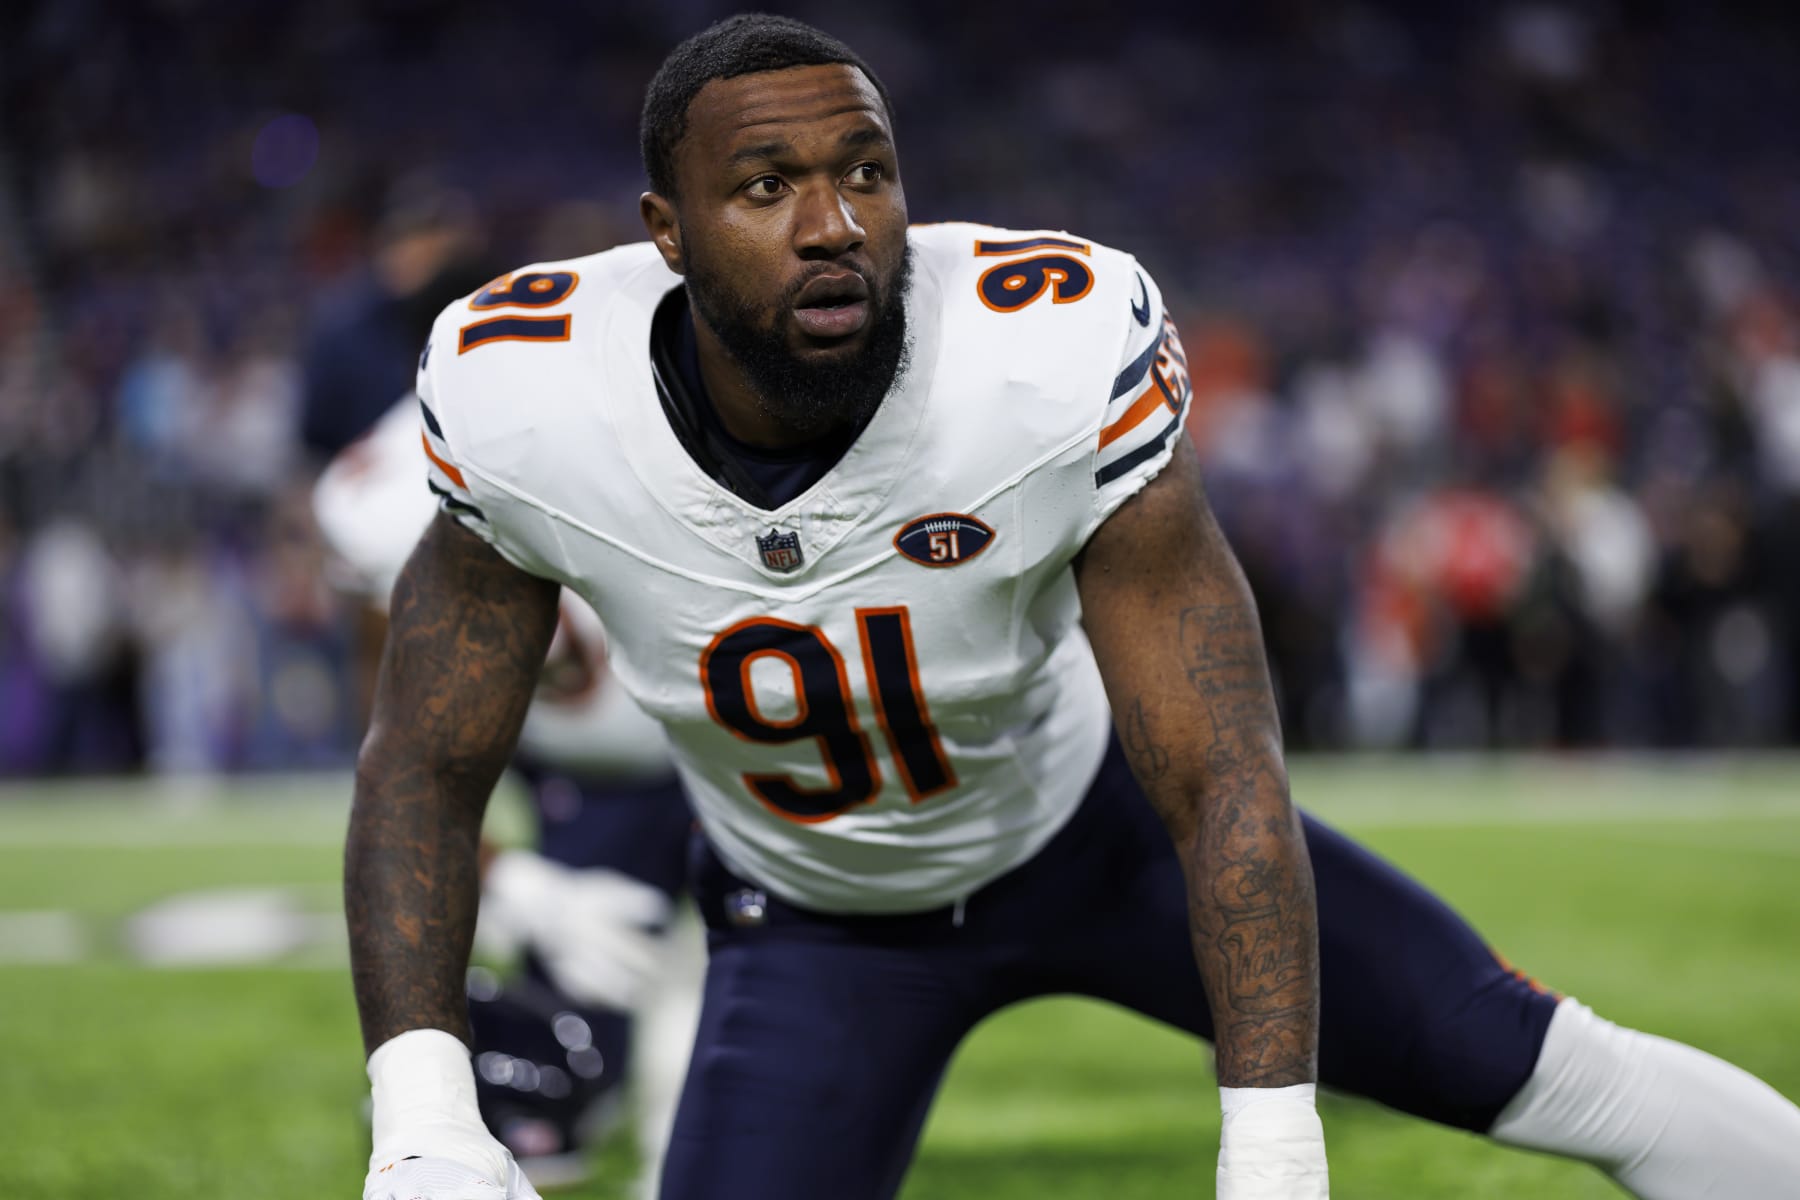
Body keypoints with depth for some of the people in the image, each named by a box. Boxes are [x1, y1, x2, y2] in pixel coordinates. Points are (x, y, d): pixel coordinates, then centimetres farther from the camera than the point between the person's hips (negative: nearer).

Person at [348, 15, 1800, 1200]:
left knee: (1555, 1072, 1)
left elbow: (1221, 780, -31)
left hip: (1086, 818, 0)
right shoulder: (527, 402, -28)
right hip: (814, 921, 1)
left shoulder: (1059, 363, -35)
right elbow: (426, 764, -13)